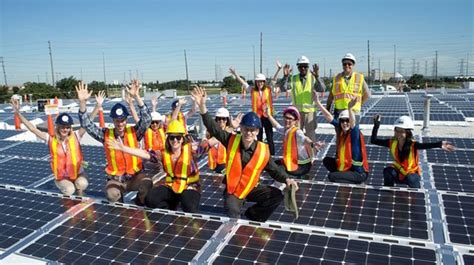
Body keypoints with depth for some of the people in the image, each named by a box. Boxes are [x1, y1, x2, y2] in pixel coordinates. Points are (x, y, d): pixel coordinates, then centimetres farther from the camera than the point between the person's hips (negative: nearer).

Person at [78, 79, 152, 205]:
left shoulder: (134, 132, -5)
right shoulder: (106, 134, -1)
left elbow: (146, 119, -19)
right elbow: (87, 124, -7)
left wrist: (136, 96, -32)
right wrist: (82, 102, -22)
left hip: (135, 176, 0)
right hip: (115, 179, 1)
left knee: (147, 184, -32)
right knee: (111, 195, -30)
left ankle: (139, 204, 4)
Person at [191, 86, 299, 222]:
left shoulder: (263, 150, -12)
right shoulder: (232, 141, -14)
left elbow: (274, 169, 0)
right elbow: (213, 128, -19)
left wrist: (286, 179, -18)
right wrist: (202, 106, -30)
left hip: (252, 188, 3)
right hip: (232, 189, -3)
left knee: (277, 196, -10)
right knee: (232, 214, -28)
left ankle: (252, 214, 6)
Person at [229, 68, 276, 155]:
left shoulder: (268, 89, 1)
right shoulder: (253, 90, 3)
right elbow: (242, 82, 2)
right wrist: (235, 73, -3)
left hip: (267, 115, -1)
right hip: (257, 116, 1)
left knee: (270, 137, 3)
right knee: (258, 138, 10)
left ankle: (272, 154, 11)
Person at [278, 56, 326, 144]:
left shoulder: (313, 78, -2)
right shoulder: (293, 78, 1)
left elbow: (322, 89, -17)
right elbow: (283, 88, -11)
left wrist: (317, 77, -32)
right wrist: (285, 76, -26)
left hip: (310, 111, -1)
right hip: (297, 111, 2)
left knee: (311, 134, 7)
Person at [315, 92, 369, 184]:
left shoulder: (355, 133, -18)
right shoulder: (341, 131, -1)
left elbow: (353, 124, -41)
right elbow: (329, 117, -2)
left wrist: (350, 108, -60)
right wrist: (317, 101, -7)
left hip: (359, 172, -8)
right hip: (345, 166, 8)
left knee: (332, 177, -19)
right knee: (327, 160, 9)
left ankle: (356, 183, 0)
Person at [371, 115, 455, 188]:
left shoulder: (412, 144, -27)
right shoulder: (392, 143, -17)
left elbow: (426, 145, -47)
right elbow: (373, 141, -17)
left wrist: (440, 144, -68)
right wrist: (376, 124, -26)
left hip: (412, 172, -2)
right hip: (399, 172, 2)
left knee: (411, 179, -34)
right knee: (388, 171, -28)